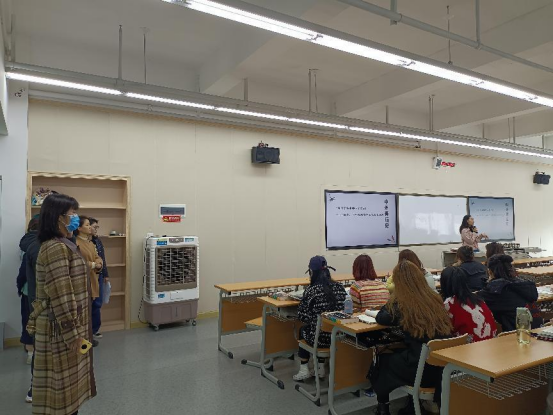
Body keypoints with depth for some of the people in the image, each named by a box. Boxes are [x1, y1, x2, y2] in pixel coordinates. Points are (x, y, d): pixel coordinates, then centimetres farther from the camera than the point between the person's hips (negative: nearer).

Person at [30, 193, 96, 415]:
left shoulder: (60, 245, 11)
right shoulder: (56, 248, -21)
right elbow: (61, 297, -24)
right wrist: (73, 334, -20)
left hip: (66, 324, 10)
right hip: (62, 328, -10)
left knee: (69, 380, 18)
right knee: (63, 381, 3)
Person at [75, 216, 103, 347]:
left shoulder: (91, 243, 14)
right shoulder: (76, 243, -15)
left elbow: (97, 257, 14)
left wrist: (99, 264, -7)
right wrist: (93, 264, -15)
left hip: (93, 281, 9)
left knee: (95, 307, 15)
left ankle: (91, 335, 29)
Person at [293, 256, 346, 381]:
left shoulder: (311, 290, -17)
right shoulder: (340, 287, -2)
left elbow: (302, 316, -11)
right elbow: (342, 310, 10)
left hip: (319, 338, -4)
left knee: (303, 330, 29)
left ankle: (304, 370, 29)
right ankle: (320, 369, 36)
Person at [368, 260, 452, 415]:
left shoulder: (400, 302, -13)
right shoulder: (435, 297, 2)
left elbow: (381, 318, 5)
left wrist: (391, 302, 9)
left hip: (421, 369, -5)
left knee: (383, 360, 24)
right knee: (396, 352, 31)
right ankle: (415, 402, 40)